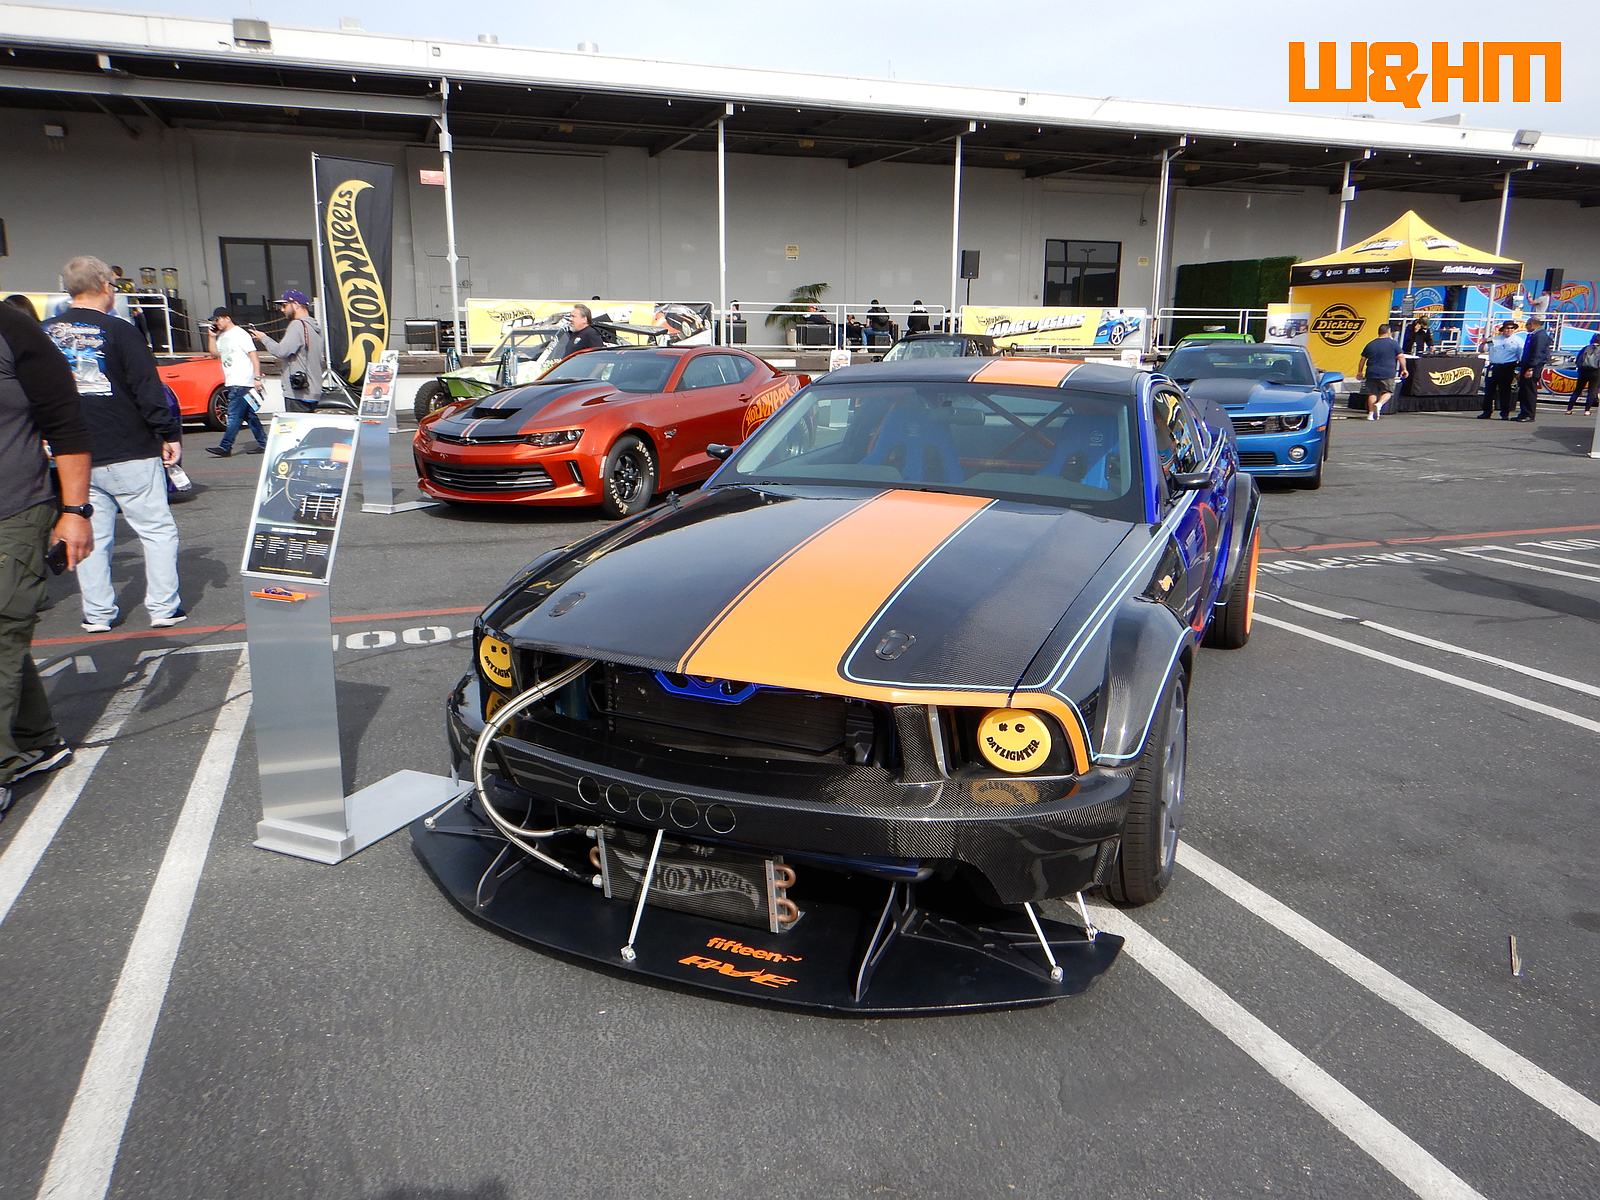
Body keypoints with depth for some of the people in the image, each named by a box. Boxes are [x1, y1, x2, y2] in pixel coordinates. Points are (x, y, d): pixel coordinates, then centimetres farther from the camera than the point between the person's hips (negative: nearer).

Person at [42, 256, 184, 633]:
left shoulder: (44, 333, 6)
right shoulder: (118, 331, -10)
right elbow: (148, 390, -12)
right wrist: (170, 434, -4)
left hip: (74, 457, 5)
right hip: (128, 453, -5)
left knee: (92, 535, 12)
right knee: (158, 530, 4)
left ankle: (97, 613, 15)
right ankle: (164, 607, 3)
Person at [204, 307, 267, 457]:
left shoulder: (239, 334, -8)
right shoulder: (222, 336, 17)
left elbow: (254, 355, -13)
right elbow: (215, 353, 21)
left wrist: (257, 377, -19)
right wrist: (212, 337, 8)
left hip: (242, 383, -9)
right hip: (232, 383, 9)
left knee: (234, 416, -10)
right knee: (248, 415, 9)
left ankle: (225, 447, -12)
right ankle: (263, 443, 13)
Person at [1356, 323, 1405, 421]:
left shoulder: (1370, 345, 8)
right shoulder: (1393, 343, 0)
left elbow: (1363, 359, 11)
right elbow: (1401, 357, -1)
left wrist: (1359, 372, 21)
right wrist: (1404, 369, 7)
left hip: (1372, 373, 2)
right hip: (1387, 374, -2)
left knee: (1372, 393, 8)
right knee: (1388, 391, 11)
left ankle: (1371, 413, 4)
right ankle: (1379, 404, -15)